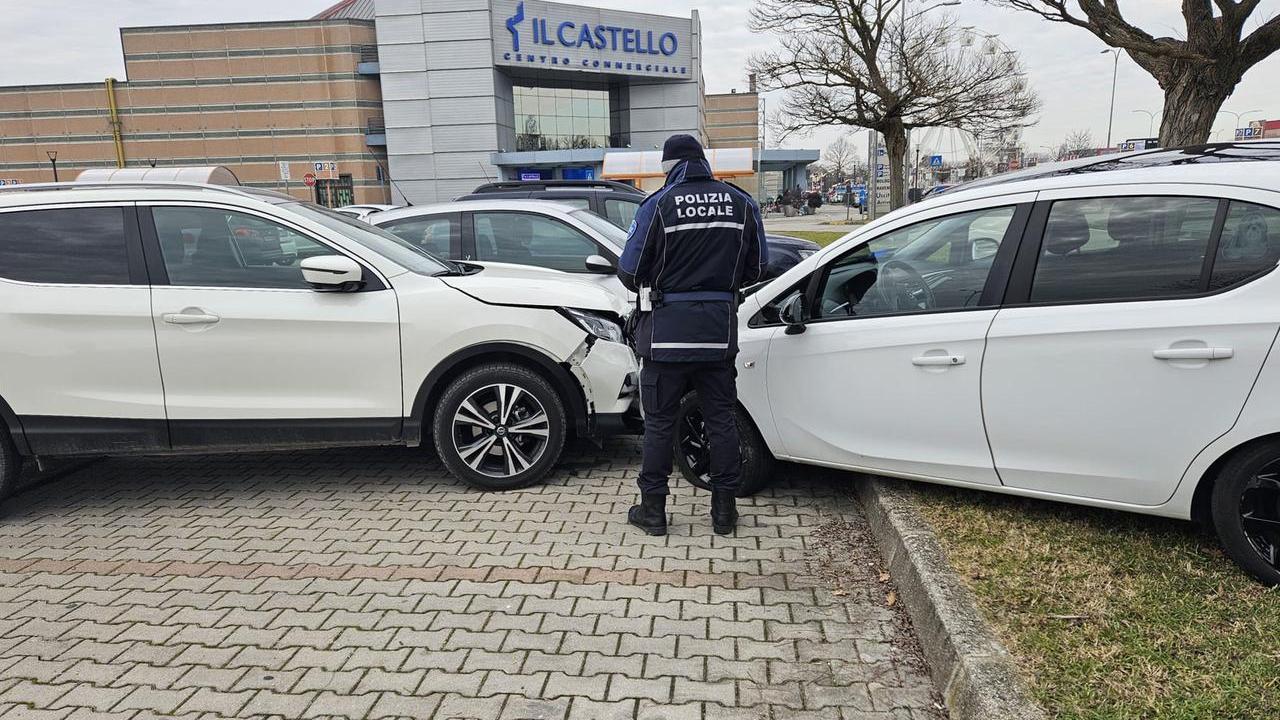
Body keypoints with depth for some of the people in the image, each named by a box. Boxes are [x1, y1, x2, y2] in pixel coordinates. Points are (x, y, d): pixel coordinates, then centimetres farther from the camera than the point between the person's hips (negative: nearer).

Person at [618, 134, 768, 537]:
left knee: (659, 421, 8)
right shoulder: (742, 204, 3)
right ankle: (724, 510, 19)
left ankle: (653, 510, 16)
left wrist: (647, 291, 15)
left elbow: (629, 270, -7)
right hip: (719, 329, 3)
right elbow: (758, 267, 8)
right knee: (722, 419, 12)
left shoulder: (658, 206, -9)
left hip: (667, 331, -3)